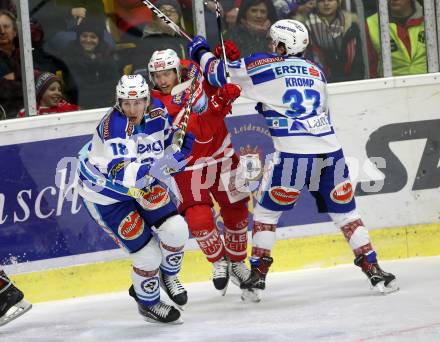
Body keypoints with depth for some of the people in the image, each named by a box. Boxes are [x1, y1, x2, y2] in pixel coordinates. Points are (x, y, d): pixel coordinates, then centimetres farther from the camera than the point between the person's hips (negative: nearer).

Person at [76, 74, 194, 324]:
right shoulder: (114, 125, -32)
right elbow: (121, 172, -41)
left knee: (175, 229, -9)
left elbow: (167, 144, 9)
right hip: (106, 192, -6)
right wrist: (152, 169, -56)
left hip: (143, 180, 6)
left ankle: (169, 274, 22)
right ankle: (148, 302, 18)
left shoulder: (158, 111, -11)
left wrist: (184, 141, -11)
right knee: (148, 253, -9)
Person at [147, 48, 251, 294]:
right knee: (199, 219, -15)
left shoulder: (192, 71, -12)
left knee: (236, 213, 10)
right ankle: (219, 261, 13)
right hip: (189, 165, -4)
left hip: (221, 156, 4)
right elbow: (202, 131, -33)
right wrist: (218, 104, -47)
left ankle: (237, 262, 32)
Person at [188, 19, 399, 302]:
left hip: (293, 156, -4)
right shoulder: (316, 71, 20)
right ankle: (374, 271, 9)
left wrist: (201, 52, 28)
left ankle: (257, 277, 10)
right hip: (330, 151, 4)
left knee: (266, 213, 12)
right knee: (346, 213, 14)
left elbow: (220, 74, 9)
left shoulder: (265, 66, 3)